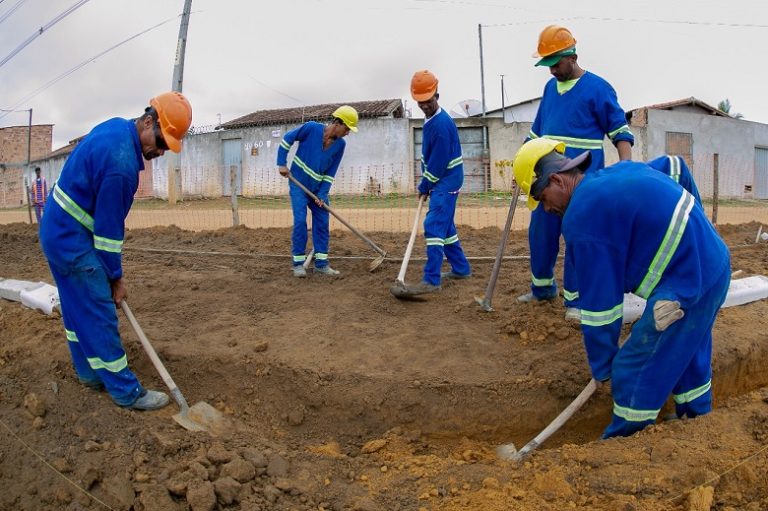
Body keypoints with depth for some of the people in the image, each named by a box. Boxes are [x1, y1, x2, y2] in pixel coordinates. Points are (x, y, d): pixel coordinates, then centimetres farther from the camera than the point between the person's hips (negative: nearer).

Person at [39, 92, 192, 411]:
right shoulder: (121, 161, -28)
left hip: (58, 230, 10)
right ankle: (126, 391, 3)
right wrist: (116, 277, -10)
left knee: (78, 308, 18)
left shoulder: (116, 127, 2)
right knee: (99, 314, -5)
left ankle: (89, 373, 31)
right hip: (72, 240, -10)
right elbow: (109, 227, -21)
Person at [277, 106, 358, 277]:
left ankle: (321, 264, 11)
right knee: (300, 221, -11)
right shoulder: (311, 128, -16)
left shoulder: (340, 144, -5)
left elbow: (330, 173, -1)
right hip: (298, 184, -5)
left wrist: (322, 195, -8)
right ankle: (298, 263, -1)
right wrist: (282, 164, -9)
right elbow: (287, 139, -5)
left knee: (322, 224, 3)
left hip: (318, 188, 5)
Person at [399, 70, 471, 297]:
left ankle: (432, 280, -16)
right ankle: (461, 268, 27)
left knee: (434, 226, -15)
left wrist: (424, 186, -10)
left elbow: (438, 162, -20)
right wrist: (426, 184, 9)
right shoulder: (430, 120, 11)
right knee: (445, 226, 16)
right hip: (440, 182, 10)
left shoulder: (441, 124, -20)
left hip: (446, 182, -10)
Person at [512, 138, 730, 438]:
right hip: (715, 264, 10)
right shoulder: (622, 170, 8)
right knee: (689, 358, 28)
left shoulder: (583, 216, -20)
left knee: (633, 376, 0)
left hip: (684, 287, -10)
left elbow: (599, 300, -16)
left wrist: (601, 366, -4)